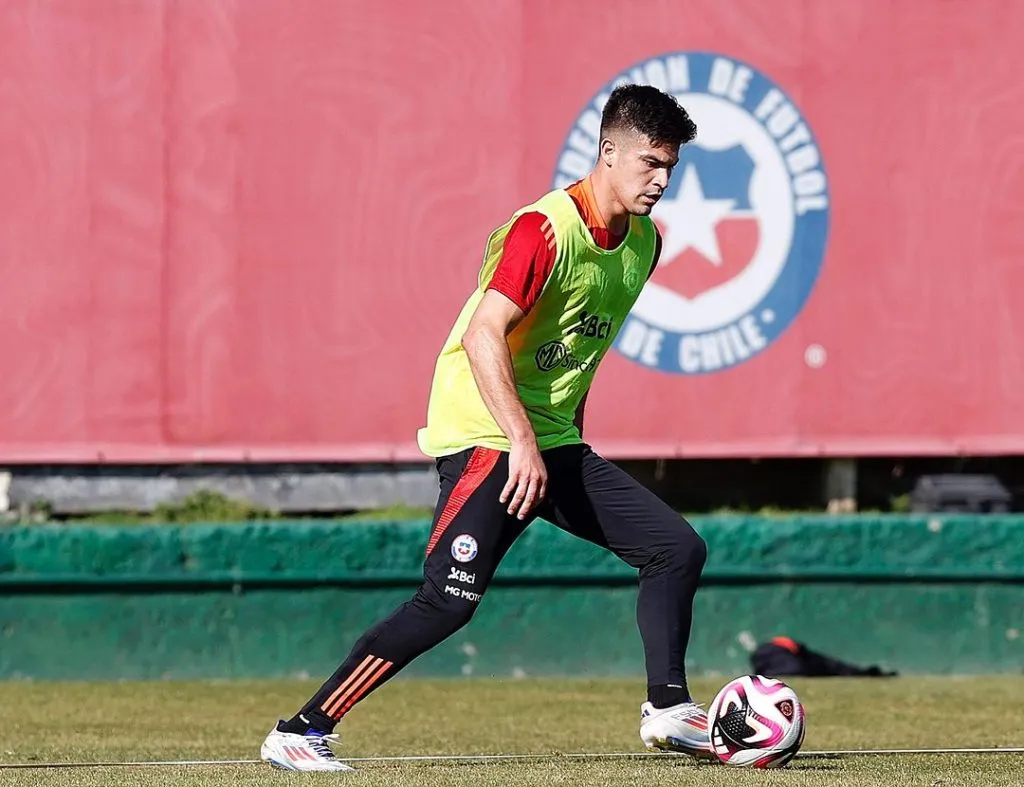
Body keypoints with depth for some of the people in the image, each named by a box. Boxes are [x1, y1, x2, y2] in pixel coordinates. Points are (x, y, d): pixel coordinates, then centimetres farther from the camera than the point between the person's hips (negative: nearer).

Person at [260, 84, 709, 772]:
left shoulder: (643, 241, 9)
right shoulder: (545, 230, -18)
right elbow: (482, 336, -27)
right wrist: (522, 442, -32)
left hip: (556, 444, 8)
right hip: (487, 437, -8)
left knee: (678, 548, 0)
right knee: (450, 599, -19)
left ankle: (667, 710, 8)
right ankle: (300, 733, -13)